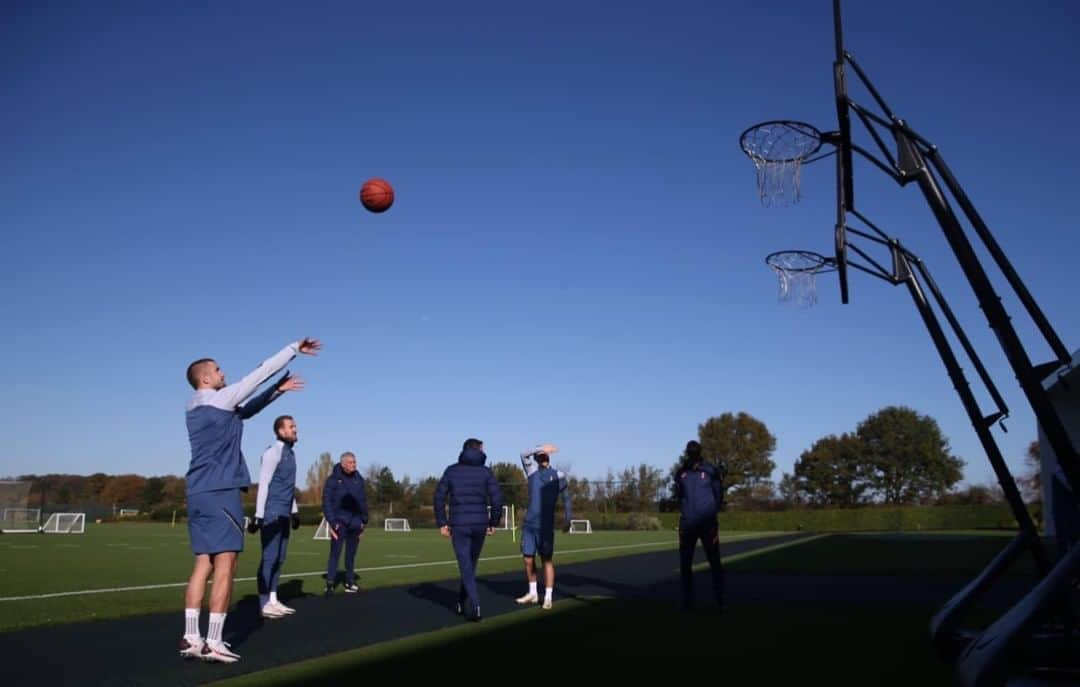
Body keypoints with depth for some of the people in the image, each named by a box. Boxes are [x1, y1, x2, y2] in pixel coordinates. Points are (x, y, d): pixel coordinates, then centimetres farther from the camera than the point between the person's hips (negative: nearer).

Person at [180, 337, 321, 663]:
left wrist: (279, 390, 26)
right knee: (225, 565, -7)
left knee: (203, 564, 8)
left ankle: (191, 637, 7)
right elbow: (261, 373, -6)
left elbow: (246, 410, 29)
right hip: (220, 491, -9)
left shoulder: (199, 407, 18)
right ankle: (213, 642, -7)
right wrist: (295, 348, 1)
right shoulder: (220, 399, -7)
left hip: (198, 492, 9)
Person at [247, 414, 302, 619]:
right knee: (269, 557, -5)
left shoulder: (290, 453, 16)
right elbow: (263, 485, -16)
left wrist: (294, 511, 21)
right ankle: (264, 604, 0)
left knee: (279, 558, 11)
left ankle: (273, 600, 19)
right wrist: (258, 515, -19)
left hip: (284, 514, 9)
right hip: (272, 513, -9)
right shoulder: (273, 452, -11)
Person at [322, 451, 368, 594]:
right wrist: (331, 521, -13)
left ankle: (350, 582, 17)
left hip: (355, 523, 4)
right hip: (339, 522, -4)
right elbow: (327, 501, -7)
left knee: (351, 554, 9)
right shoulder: (333, 479, -5)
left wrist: (364, 521, 7)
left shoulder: (359, 479, 8)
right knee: (335, 553, -7)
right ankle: (330, 583, -4)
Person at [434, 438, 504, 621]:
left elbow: (439, 497, -1)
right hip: (480, 525, 1)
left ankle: (474, 607, -12)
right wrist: (493, 523, 5)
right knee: (470, 565, 19)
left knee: (466, 568, 0)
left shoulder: (451, 470, 4)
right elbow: (497, 498, -5)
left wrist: (442, 523, 4)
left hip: (459, 525, -1)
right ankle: (463, 603, 29)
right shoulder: (486, 471, 3)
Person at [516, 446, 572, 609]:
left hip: (546, 526, -3)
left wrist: (568, 519, 6)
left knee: (547, 560, -1)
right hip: (529, 524, 3)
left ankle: (548, 597, 6)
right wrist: (541, 448, -19)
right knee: (528, 560, 9)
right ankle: (532, 593, 25)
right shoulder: (533, 471, 8)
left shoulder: (558, 476, 5)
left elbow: (566, 498, 12)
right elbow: (524, 454, -8)